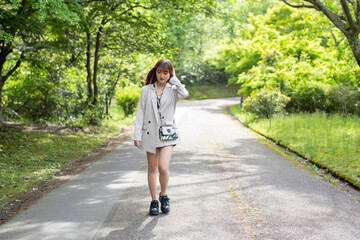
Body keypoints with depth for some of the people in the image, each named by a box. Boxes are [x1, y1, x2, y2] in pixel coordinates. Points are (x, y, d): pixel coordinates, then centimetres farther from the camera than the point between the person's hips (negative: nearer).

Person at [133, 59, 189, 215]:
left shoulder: (173, 90, 2)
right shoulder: (147, 90, 5)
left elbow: (184, 93, -22)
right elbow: (140, 113, 3)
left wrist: (174, 79, -8)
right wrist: (137, 135, -2)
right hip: (150, 133, 2)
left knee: (163, 168, -14)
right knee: (152, 169, 8)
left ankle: (163, 195, 12)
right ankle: (154, 201, 20)